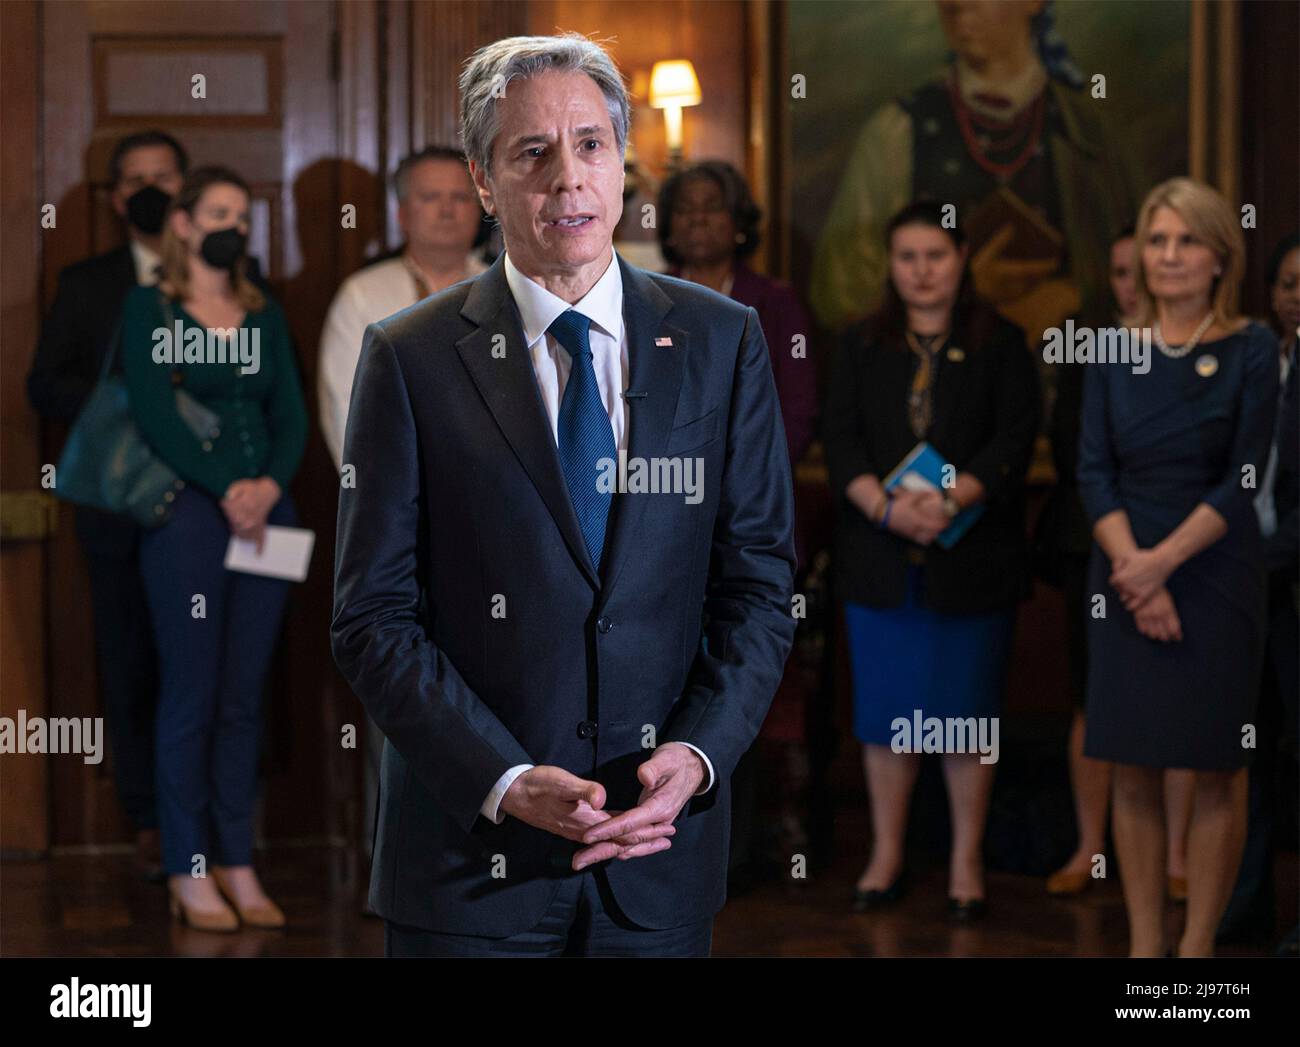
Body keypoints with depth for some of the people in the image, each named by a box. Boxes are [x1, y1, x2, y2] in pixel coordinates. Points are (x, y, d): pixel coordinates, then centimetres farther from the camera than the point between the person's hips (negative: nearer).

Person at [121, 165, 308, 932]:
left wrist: (270, 485, -10)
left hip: (265, 515, 4)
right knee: (191, 692, -3)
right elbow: (153, 412, -9)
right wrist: (225, 488, -16)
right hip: (188, 515, -4)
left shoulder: (266, 316, 15)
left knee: (245, 696, 6)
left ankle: (239, 864, 10)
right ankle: (190, 871, 2)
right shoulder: (150, 309, 2)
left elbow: (291, 415, 8)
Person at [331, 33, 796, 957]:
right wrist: (508, 782, -16)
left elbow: (759, 584, 5)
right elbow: (376, 617, -5)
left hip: (664, 849, 2)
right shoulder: (411, 359, -2)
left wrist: (698, 753, -11)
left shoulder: (722, 343, 5)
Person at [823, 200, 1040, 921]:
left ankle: (966, 861, 12)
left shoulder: (1001, 345, 4)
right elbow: (840, 437, 2)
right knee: (886, 711, 5)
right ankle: (886, 855, 16)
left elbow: (1014, 438, -6)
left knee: (966, 711, 2)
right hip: (881, 559, 2)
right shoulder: (863, 347, 11)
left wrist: (951, 499, -20)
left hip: (972, 561, -2)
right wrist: (888, 506, -16)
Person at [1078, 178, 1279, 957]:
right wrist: (1134, 571, -12)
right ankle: (1144, 945, 9)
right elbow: (1094, 472, 1)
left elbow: (1242, 481, -8)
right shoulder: (1115, 352, 6)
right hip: (1125, 577, 3)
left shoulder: (1252, 350, -2)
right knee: (1135, 773, 3)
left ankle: (1198, 945, 7)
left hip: (1217, 576, -2)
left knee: (1217, 771, 1)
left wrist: (1163, 561, -16)